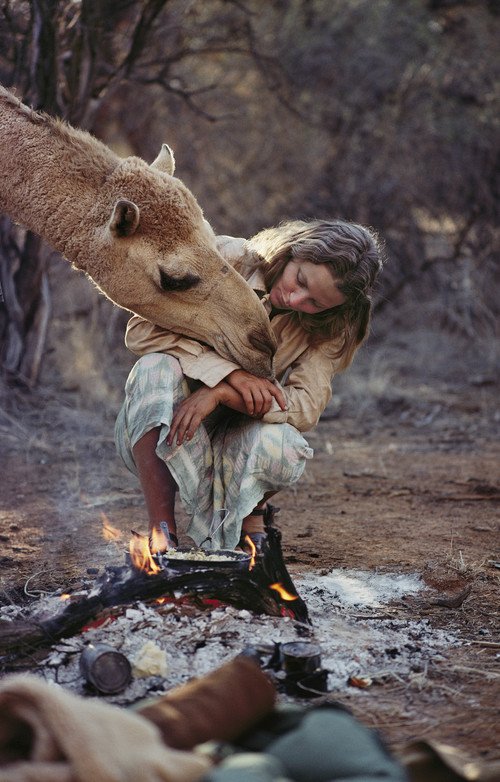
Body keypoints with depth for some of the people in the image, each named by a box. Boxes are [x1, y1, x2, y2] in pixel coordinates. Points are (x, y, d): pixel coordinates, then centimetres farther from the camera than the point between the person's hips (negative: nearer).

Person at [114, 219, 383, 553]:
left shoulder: (328, 327, -7)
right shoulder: (226, 259, -14)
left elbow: (306, 408, -18)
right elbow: (142, 330, -18)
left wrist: (222, 394, -32)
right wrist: (229, 371, -29)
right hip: (159, 433, -1)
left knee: (281, 445, -34)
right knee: (157, 367, -33)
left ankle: (251, 516, 3)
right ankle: (162, 532, -31)